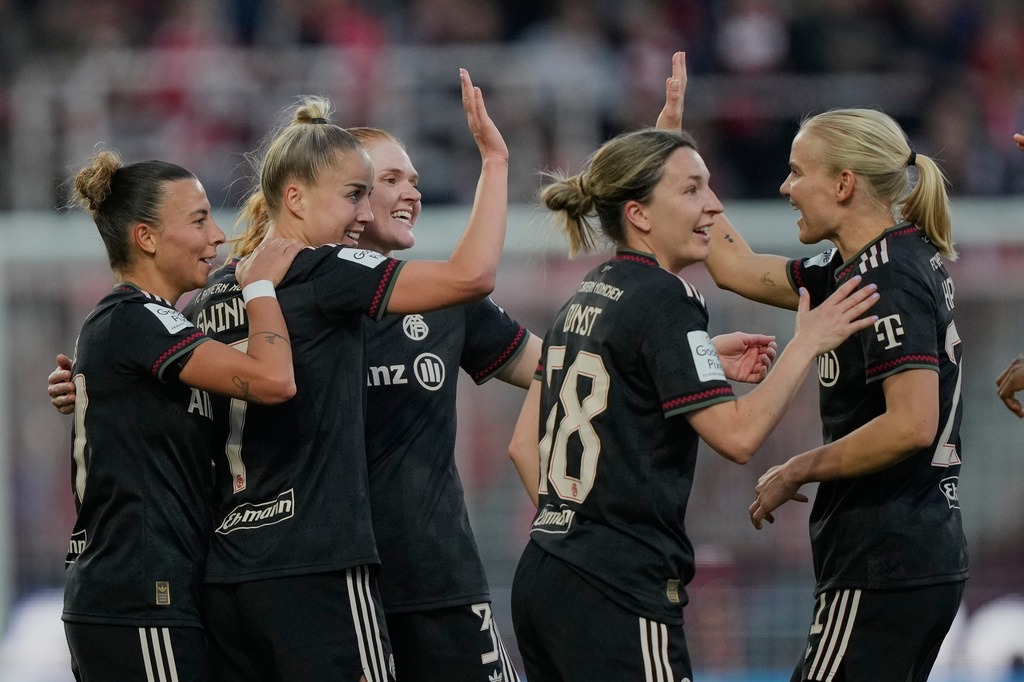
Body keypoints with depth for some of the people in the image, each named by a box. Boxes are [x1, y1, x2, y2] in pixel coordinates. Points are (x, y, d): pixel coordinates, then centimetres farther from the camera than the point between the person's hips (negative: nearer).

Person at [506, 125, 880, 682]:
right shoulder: (664, 301, -11)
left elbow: (523, 445, 19)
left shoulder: (585, 298, 16)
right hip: (618, 593, -9)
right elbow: (737, 434, -16)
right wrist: (806, 343, -7)